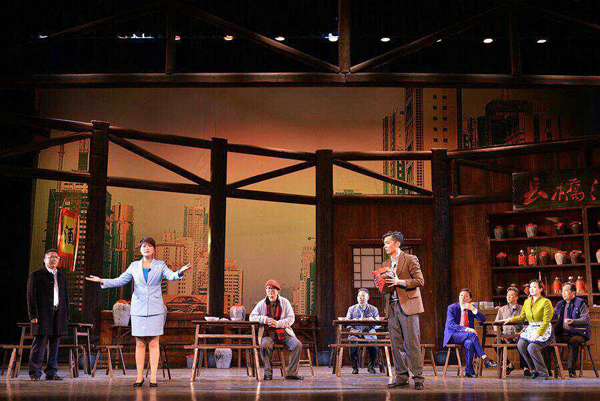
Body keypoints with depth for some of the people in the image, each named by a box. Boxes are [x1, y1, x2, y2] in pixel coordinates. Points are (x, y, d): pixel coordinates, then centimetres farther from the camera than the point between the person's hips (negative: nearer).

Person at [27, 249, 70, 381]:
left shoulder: (62, 277, 20)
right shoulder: (36, 275, 4)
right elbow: (31, 296, -3)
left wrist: (66, 315, 11)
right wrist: (33, 315, -12)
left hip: (59, 315, 5)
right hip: (42, 315, -5)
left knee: (55, 345, 6)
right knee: (39, 344, -6)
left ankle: (51, 372, 11)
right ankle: (35, 372, 1)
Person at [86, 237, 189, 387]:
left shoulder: (160, 265, 4)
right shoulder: (134, 266, 10)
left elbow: (171, 276, -13)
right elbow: (120, 281, 9)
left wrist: (179, 272, -35)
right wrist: (102, 281, -4)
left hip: (155, 309, -2)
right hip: (138, 309, 2)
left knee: (154, 342, -1)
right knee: (139, 343, 3)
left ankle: (153, 377, 2)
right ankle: (140, 376, 9)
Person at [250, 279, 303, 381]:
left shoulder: (285, 302, 8)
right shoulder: (261, 304, 10)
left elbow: (291, 318, -1)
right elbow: (252, 317, 4)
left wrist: (277, 323, -18)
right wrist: (265, 319, -15)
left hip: (284, 333, 1)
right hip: (267, 334, -1)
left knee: (297, 344, -23)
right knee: (265, 345, -34)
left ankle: (291, 373, -13)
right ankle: (268, 373, -18)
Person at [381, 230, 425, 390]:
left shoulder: (410, 259, -1)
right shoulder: (385, 264, 18)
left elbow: (420, 281, -8)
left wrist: (400, 282, -17)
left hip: (407, 305, -6)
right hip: (392, 307, 6)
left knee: (412, 342, -7)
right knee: (396, 344, 6)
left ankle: (418, 377, -1)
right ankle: (401, 376, 13)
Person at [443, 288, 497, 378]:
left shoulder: (471, 308, 9)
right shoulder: (452, 308, -5)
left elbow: (483, 319, -1)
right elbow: (450, 324, -17)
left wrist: (473, 309, -16)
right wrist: (466, 329, -30)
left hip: (467, 335, 4)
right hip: (453, 335, -4)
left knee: (469, 343, -34)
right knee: (472, 334, -33)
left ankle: (469, 370, -25)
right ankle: (485, 360, -35)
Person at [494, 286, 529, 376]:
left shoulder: (522, 309, 12)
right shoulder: (502, 310, 21)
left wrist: (520, 333, -17)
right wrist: (501, 336, -3)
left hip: (518, 335, -2)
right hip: (506, 335, 3)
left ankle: (525, 367, -17)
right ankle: (508, 365, -7)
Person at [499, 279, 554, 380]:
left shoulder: (546, 302, -7)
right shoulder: (527, 302, 14)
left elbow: (546, 322, -13)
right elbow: (522, 317, 15)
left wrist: (537, 334, -22)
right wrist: (511, 319, -2)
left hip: (544, 331, -6)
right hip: (530, 330, 6)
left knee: (531, 347, -29)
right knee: (520, 345, -21)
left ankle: (543, 372, -9)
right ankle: (534, 370, -5)